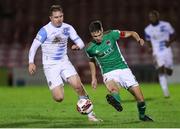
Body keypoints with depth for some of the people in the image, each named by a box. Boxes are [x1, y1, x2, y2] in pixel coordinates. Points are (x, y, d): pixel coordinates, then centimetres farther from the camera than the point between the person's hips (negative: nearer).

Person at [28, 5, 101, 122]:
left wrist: (78, 46, -22)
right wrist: (31, 63, -21)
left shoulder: (67, 28, 1)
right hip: (50, 66, -4)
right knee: (59, 98, -14)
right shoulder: (45, 30, -12)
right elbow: (34, 46, -9)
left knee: (78, 85, -19)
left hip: (64, 62, 4)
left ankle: (90, 113, -5)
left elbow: (80, 42, 3)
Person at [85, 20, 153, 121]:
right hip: (108, 73, 0)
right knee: (113, 88, -38)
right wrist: (94, 78, 18)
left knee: (141, 99, -1)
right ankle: (116, 101, -65)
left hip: (123, 69, 0)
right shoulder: (90, 48, -4)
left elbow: (131, 33, 1)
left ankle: (142, 115, 24)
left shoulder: (111, 35, -7)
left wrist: (139, 39, -19)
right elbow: (92, 61, 17)